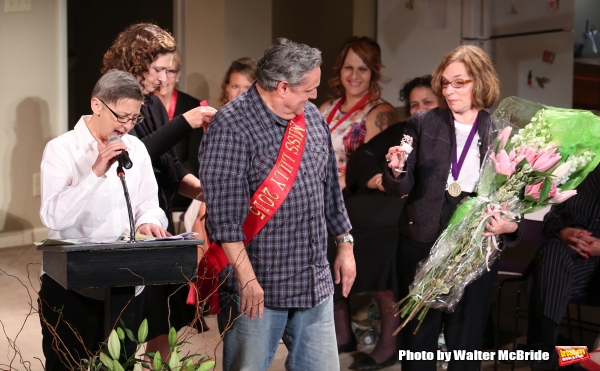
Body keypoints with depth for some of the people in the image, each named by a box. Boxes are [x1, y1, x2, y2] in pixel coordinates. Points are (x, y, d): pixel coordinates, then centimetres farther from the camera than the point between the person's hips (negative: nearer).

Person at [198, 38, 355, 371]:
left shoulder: (312, 117, 9)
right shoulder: (231, 126, -14)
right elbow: (224, 209, -19)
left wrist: (345, 244, 18)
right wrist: (246, 277, -21)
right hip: (258, 286, -6)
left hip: (315, 282, 7)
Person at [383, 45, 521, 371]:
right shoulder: (422, 123, 1)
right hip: (423, 243, 0)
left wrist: (511, 225, -13)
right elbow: (401, 188, -2)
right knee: (419, 332, 10)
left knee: (466, 335, 12)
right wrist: (397, 171, -23)